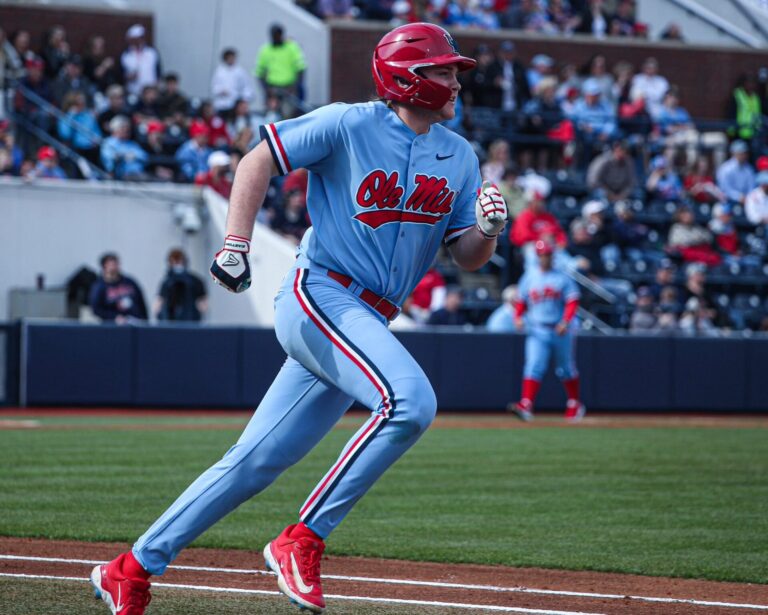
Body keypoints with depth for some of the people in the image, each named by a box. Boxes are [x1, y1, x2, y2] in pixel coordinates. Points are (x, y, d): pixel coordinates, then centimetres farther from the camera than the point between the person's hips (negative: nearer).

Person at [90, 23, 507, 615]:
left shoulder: (459, 156, 12)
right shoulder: (349, 125, -6)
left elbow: (468, 257, 12)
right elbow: (258, 161, 0)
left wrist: (487, 229, -10)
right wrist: (236, 245, -10)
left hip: (367, 322, 7)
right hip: (319, 295, -6)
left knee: (258, 460, 4)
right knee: (410, 400, -27)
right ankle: (302, 541, -19)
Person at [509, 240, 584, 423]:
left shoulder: (562, 277, 0)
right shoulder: (529, 277, 7)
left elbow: (572, 301, -6)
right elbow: (521, 301, 12)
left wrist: (566, 322, -21)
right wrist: (518, 317, -7)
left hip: (560, 331, -1)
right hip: (537, 331, 1)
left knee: (566, 369, 12)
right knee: (534, 366, -15)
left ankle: (575, 405, 29)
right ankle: (526, 405, -26)